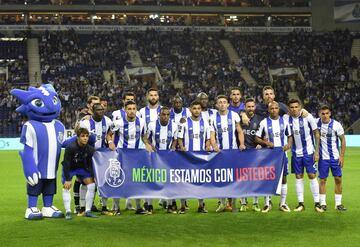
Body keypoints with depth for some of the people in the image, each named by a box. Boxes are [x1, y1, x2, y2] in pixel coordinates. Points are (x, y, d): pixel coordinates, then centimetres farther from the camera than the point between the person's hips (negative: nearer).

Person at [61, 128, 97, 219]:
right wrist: (67, 179, -27)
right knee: (66, 187, -18)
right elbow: (66, 164, -27)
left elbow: (91, 165, -6)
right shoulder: (70, 148, -32)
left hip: (82, 168, 4)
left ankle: (88, 211, 0)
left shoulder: (90, 149, -19)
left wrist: (92, 177, -13)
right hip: (69, 168, -3)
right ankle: (68, 212, -11)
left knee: (92, 184, -8)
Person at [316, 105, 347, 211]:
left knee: (338, 179, 0)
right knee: (322, 180, 2)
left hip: (335, 157, -1)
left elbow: (343, 140, -2)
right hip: (323, 157, 1)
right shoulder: (317, 123, -5)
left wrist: (342, 156, -7)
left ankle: (338, 203, 8)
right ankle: (323, 203, 9)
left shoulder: (336, 125, -10)